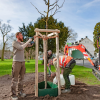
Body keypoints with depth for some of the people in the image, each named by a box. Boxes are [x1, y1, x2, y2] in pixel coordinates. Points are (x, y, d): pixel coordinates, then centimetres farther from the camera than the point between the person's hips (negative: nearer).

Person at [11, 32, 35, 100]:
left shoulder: (23, 43, 15)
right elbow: (21, 48, -20)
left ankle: (20, 92, 19)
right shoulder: (14, 43, -6)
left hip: (23, 62, 7)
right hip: (16, 62, -7)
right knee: (15, 79, -4)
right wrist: (28, 41, -15)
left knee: (21, 78, 10)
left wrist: (34, 39, 2)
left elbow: (31, 45, 16)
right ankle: (13, 94, 3)